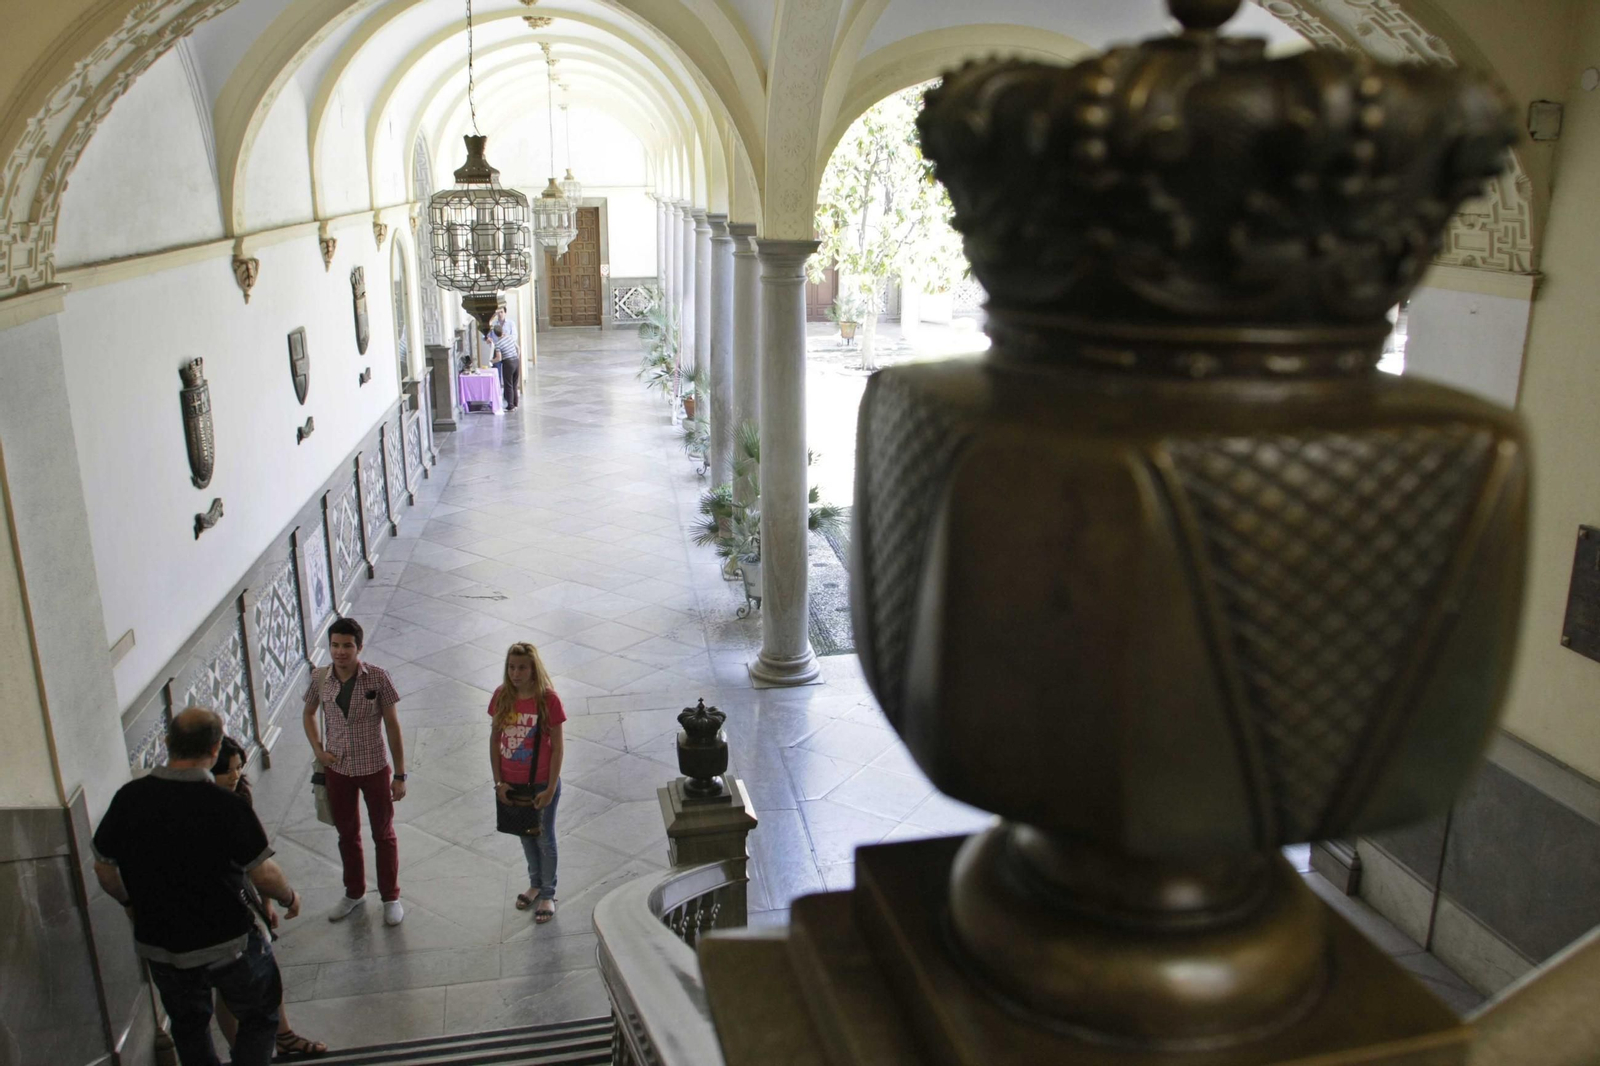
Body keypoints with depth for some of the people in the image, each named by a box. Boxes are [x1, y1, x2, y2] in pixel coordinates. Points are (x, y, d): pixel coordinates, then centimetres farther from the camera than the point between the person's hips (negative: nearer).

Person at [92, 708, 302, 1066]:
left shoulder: (128, 798, -12)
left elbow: (104, 869, 1)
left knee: (188, 1025, 27)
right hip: (227, 943, -4)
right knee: (259, 1016, 19)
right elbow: (263, 874, -17)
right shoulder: (228, 807, -25)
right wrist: (289, 897, 4)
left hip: (158, 944, 4)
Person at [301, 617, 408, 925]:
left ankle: (391, 897, 29)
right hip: (337, 769, 3)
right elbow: (309, 714, 13)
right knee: (347, 835, 20)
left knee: (384, 834, 12)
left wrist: (400, 775, -9)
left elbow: (392, 726, -11)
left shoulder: (377, 677, -17)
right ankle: (354, 893, 40)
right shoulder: (320, 679, -8)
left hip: (374, 768, -3)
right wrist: (317, 749, -3)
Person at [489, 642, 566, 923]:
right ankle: (535, 884, 43)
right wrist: (498, 781, -3)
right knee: (526, 835, 22)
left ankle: (548, 894, 31)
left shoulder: (548, 699, -19)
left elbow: (558, 747, -14)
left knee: (545, 839, 13)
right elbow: (494, 739, 0)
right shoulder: (502, 697, -8)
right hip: (511, 783, 4)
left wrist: (550, 789, -15)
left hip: (541, 783, -4)